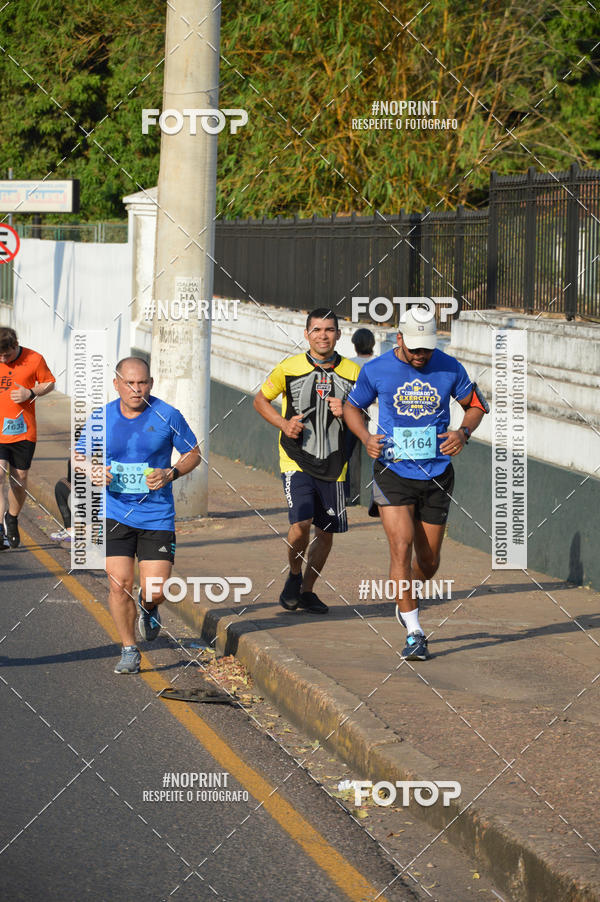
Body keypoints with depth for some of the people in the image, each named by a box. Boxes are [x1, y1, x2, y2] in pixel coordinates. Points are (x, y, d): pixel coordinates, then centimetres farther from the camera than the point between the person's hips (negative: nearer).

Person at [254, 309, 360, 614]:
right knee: (301, 525, -18)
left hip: (334, 465, 3)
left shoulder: (352, 372, 2)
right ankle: (294, 576, 10)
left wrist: (347, 413, -10)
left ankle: (307, 590, 27)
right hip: (297, 460, -3)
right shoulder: (289, 368, -4)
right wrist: (283, 423, -7)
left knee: (326, 532, 7)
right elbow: (261, 399, 10)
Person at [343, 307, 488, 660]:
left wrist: (463, 432, -9)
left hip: (436, 475, 2)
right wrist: (366, 438, -8)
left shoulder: (450, 369, -3)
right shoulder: (376, 370, -5)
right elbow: (352, 407, 11)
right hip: (393, 472, -2)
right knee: (401, 547, -17)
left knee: (429, 560, 8)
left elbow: (476, 405, 11)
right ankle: (414, 633, -14)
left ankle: (408, 599, 41)